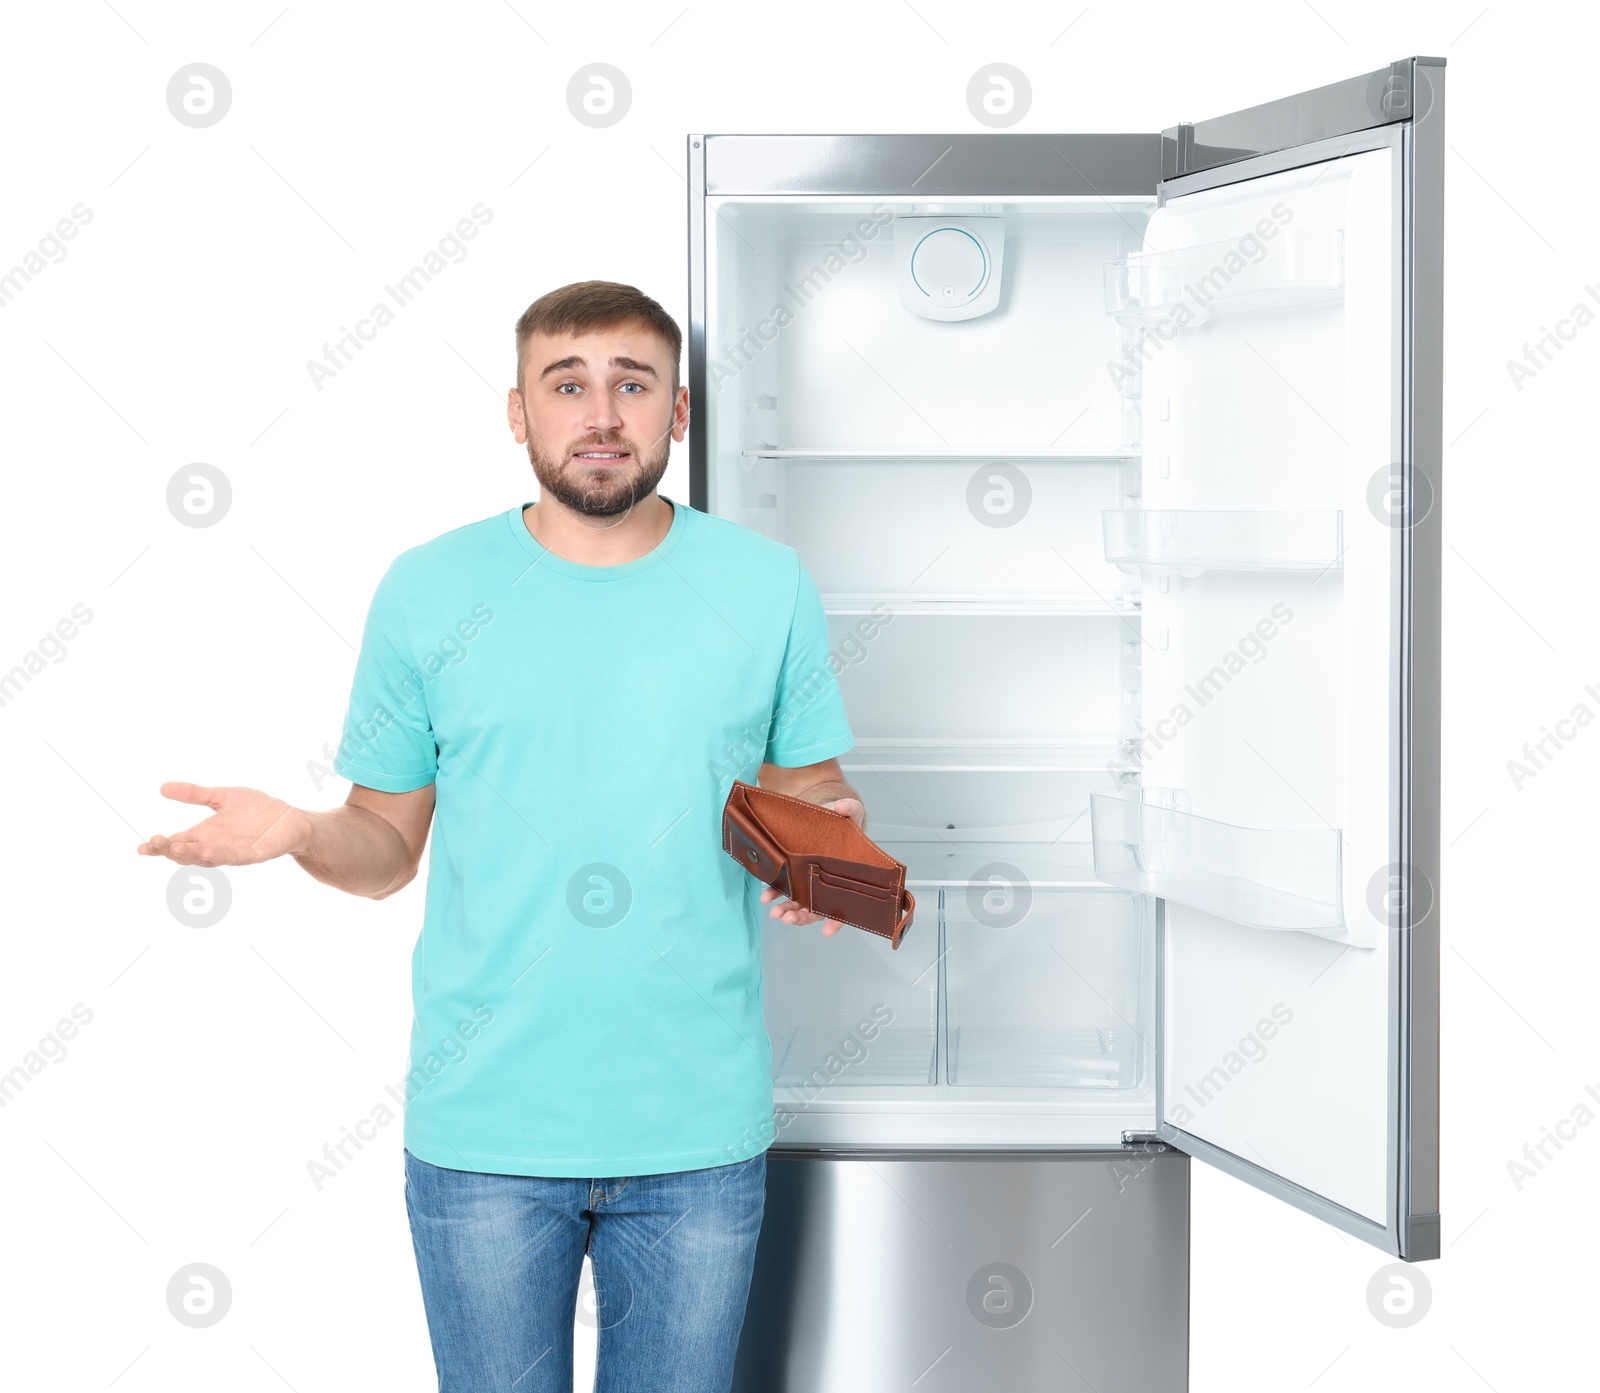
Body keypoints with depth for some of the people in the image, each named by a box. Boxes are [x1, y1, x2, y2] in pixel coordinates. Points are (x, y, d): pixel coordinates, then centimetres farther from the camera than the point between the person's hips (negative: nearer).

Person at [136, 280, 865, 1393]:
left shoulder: (766, 584, 1)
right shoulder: (430, 592, 1)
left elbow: (811, 783, 12)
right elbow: (387, 843, 6)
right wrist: (294, 833, -15)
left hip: (701, 1129, 1)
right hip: (485, 1128, 0)